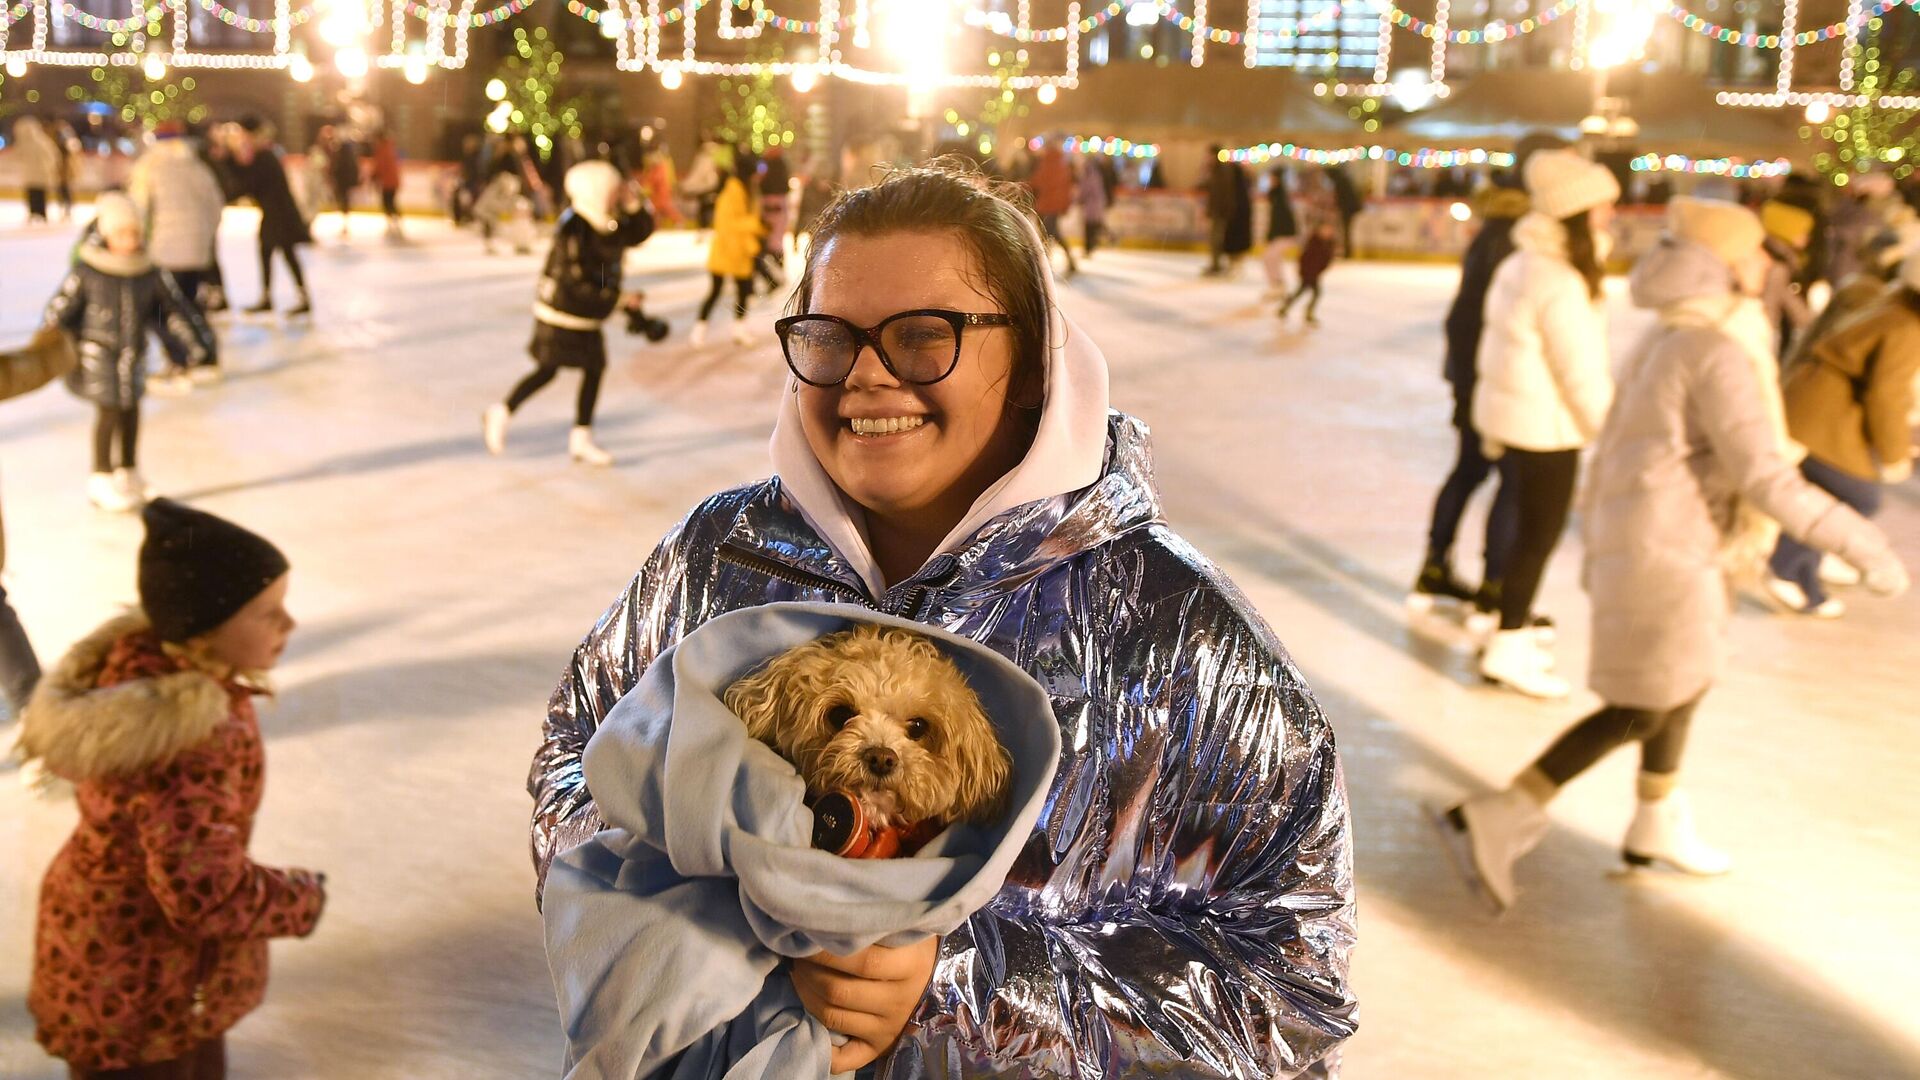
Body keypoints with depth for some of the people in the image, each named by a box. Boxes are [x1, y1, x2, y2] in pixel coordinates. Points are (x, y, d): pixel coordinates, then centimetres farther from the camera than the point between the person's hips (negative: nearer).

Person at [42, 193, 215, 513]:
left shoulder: (149, 273, -1)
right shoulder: (86, 272, -12)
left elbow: (173, 309, 8)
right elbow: (59, 311, -6)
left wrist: (194, 345, 10)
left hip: (134, 354, 4)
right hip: (99, 352, -4)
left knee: (131, 413, 13)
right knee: (109, 414, -2)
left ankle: (128, 475, 29)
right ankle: (101, 481, 12)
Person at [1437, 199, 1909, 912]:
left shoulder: (1667, 343, 9)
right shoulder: (1718, 353, -20)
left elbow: (1614, 451, 15)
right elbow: (1766, 478, -25)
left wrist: (1600, 543, 23)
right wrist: (1859, 544, -22)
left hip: (1633, 540, 10)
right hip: (1668, 554, -10)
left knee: (1683, 687, 24)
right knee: (1640, 711, -1)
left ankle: (1658, 826, 40)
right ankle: (1497, 819, -2)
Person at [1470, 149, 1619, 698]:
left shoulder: (1523, 264, 8)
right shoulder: (1562, 285, -22)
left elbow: (1501, 344, 13)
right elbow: (1583, 376, -21)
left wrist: (1496, 426, 19)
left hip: (1509, 416, 9)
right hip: (1545, 427, -9)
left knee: (1527, 530, 19)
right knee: (1539, 537, 2)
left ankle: (1513, 633, 30)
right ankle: (1508, 650, 11)